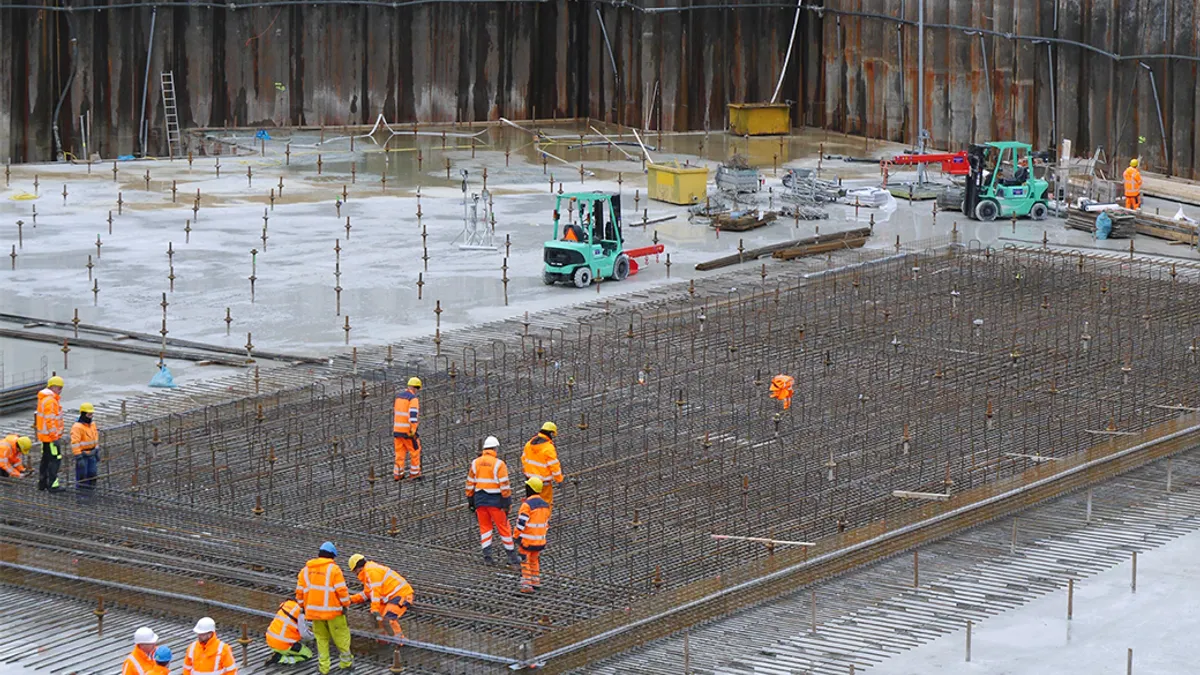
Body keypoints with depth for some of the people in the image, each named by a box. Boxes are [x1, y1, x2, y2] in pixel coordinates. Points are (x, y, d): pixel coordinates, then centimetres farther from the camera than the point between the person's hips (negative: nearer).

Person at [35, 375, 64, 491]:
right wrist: (55, 437, -22)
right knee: (55, 459, -6)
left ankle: (42, 482, 24)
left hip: (44, 436, 10)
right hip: (51, 435, -10)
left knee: (46, 459, 17)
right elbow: (50, 421, -23)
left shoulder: (43, 398, 15)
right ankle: (53, 484, -6)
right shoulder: (50, 401, -19)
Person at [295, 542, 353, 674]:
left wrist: (304, 607, 20)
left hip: (314, 610, 5)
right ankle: (345, 661, 18)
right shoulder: (333, 569, -9)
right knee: (341, 636, 10)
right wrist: (346, 605, -3)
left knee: (321, 638, 14)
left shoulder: (306, 570, 7)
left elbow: (299, 591, 10)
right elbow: (341, 590, -14)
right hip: (332, 610, -4)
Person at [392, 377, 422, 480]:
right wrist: (413, 431, -22)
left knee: (400, 452, 11)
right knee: (415, 451, 8)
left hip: (397, 429, 7)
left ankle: (397, 474, 8)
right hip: (407, 431, -7)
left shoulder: (399, 396, 12)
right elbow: (413, 415, -23)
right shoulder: (413, 399, -13)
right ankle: (414, 473, 11)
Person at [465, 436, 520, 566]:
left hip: (479, 501, 4)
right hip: (495, 501, -4)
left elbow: (470, 483, 7)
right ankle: (512, 556, 10)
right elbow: (504, 486, -13)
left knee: (485, 527, 13)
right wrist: (507, 504, -8)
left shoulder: (475, 463, 3)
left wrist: (470, 501, 14)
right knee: (503, 527, 5)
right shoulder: (499, 464, -12)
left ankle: (487, 555, 7)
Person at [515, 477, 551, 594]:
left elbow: (521, 523, -20)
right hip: (540, 540, 7)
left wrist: (517, 536, -9)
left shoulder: (527, 504, -18)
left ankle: (526, 584, -3)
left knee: (525, 562, 1)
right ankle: (536, 582, 27)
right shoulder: (545, 505, 6)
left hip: (527, 540, -7)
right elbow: (547, 523, 14)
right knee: (535, 560, 21)